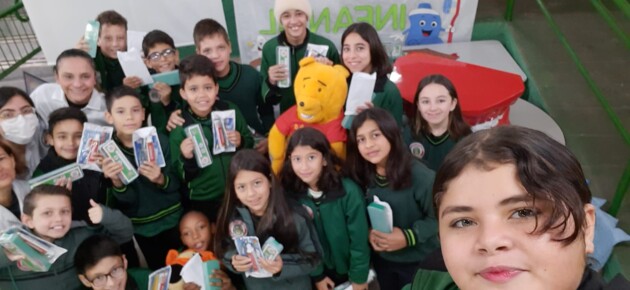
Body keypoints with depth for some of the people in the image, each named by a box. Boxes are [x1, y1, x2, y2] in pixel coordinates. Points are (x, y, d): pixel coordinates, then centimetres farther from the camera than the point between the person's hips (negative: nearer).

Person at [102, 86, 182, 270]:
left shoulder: (159, 140, -15)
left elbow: (175, 185, -9)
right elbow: (126, 201, -14)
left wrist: (160, 179, -30)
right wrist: (116, 182, -33)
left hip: (172, 219, 0)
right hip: (141, 226, 0)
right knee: (160, 270, 16)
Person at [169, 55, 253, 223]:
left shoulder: (231, 111, -10)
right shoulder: (179, 127, -13)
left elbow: (251, 145, 4)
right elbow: (183, 177, -8)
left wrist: (241, 143, -17)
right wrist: (187, 159, -27)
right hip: (202, 202, -1)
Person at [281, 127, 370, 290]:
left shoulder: (349, 191, -26)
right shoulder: (291, 194, -15)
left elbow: (359, 239, -16)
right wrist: (316, 276, -3)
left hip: (351, 270, -2)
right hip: (321, 272, 2)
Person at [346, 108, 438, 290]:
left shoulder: (419, 175, -24)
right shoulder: (363, 175, -7)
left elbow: (436, 218, -18)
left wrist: (409, 237, -28)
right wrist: (369, 232, -13)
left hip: (419, 261, -5)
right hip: (381, 259, 5)